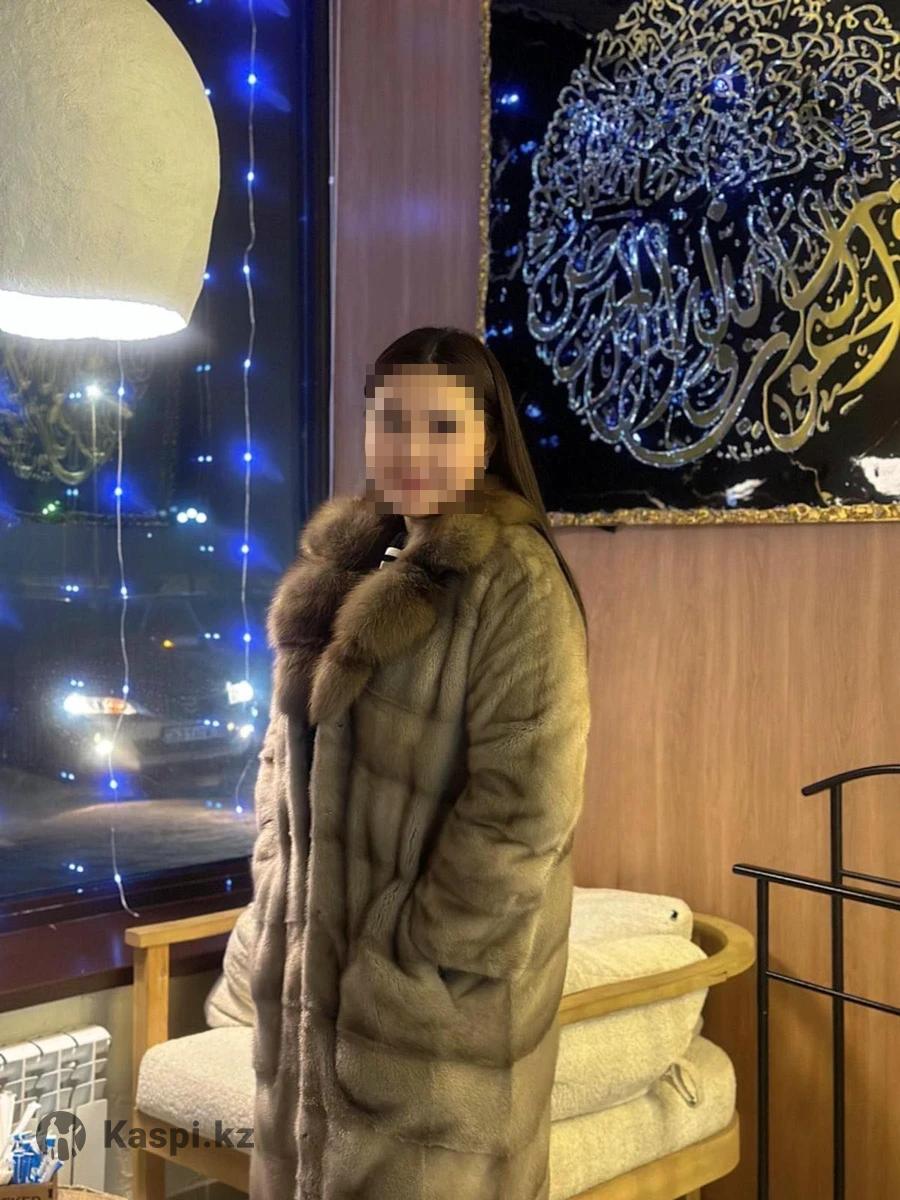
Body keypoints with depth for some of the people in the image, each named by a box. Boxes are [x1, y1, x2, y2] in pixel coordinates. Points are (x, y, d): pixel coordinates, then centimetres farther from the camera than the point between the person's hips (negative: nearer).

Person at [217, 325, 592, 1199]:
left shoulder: (514, 580, -14)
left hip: (438, 982, -7)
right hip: (316, 958, 7)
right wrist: (276, 897, 6)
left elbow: (524, 807, -19)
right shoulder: (344, 566, 7)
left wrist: (417, 956, -17)